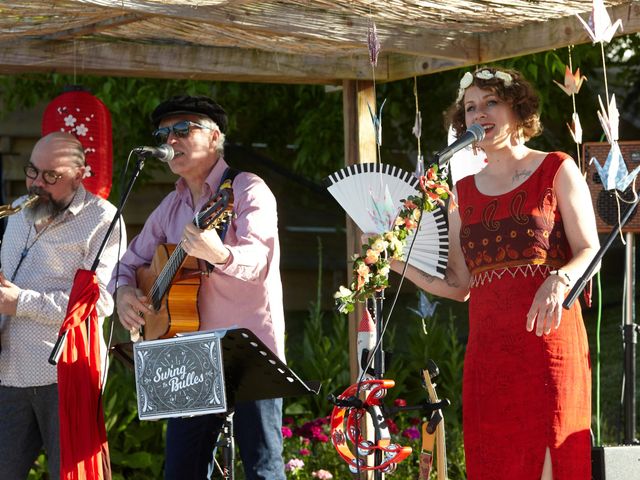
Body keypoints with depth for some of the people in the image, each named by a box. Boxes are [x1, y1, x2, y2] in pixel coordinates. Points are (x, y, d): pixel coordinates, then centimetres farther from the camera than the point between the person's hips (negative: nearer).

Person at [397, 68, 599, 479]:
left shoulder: (557, 171, 5)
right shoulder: (463, 193, 17)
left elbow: (590, 252, -2)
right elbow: (458, 284, 15)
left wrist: (558, 282, -22)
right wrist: (399, 263, 4)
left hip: (549, 340, -4)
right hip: (488, 351, 4)